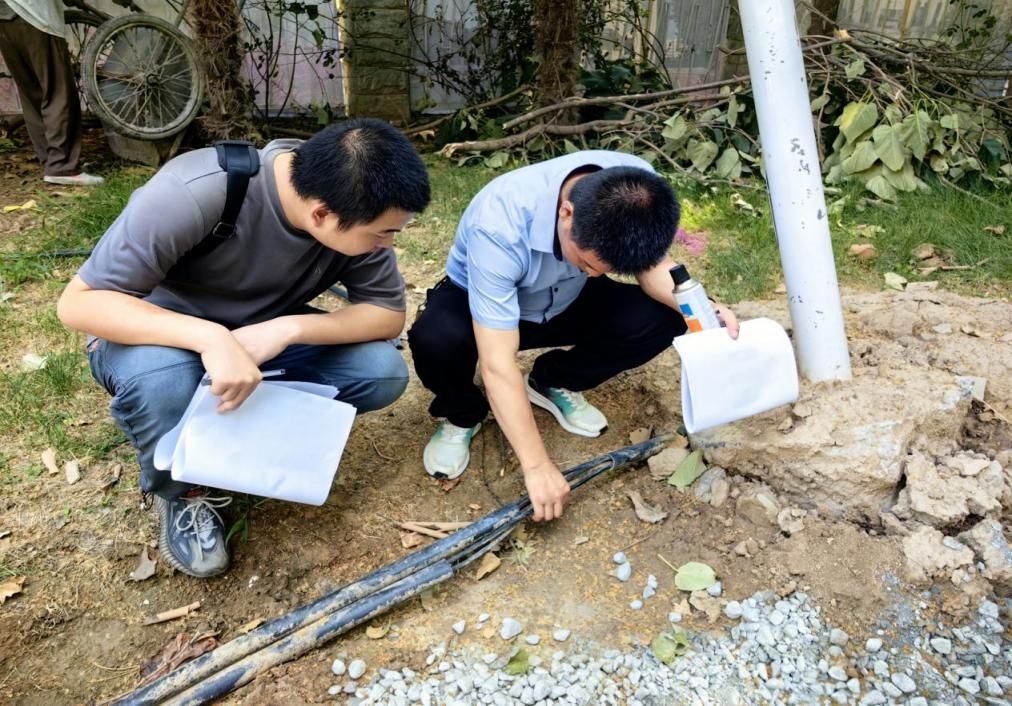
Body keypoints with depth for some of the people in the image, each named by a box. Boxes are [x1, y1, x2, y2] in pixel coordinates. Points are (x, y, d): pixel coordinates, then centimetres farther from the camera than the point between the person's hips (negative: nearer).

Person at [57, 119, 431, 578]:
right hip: (158, 335, -3)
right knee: (160, 377, -38)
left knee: (383, 371, -19)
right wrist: (210, 337, -46)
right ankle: (183, 492, -5)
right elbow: (78, 303, -30)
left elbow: (389, 312, -17)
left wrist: (286, 329, -33)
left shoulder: (351, 204, -21)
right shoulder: (195, 194, -34)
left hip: (263, 335, 4)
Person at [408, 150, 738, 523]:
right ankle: (462, 416, -1)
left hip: (565, 301, 4)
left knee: (662, 319, -20)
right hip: (480, 303, -4)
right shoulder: (500, 225, -40)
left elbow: (653, 266, -11)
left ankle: (552, 382, 6)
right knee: (436, 340, -38)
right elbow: (498, 363, -39)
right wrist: (536, 466, -37)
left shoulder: (637, 187, -27)